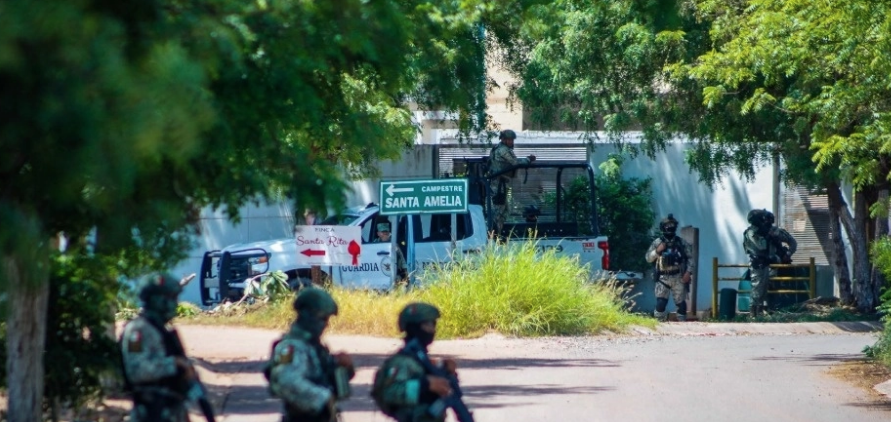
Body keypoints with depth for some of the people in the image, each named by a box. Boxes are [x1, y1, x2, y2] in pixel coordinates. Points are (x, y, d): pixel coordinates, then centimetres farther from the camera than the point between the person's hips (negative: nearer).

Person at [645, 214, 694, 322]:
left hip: (678, 277, 1)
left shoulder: (682, 243, 4)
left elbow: (690, 258, 5)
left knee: (681, 303, 3)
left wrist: (688, 272, -7)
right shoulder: (657, 243, 3)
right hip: (663, 278, -1)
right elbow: (648, 258, 2)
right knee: (660, 303, -12)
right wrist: (657, 251, -15)